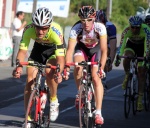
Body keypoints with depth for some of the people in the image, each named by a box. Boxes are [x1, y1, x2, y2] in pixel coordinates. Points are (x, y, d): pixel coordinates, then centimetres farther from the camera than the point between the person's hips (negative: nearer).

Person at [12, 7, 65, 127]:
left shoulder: (56, 31, -40)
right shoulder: (29, 30, -33)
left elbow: (60, 56, -42)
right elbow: (23, 50, -29)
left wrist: (59, 72, -61)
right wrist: (19, 66, -48)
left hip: (54, 48, -3)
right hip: (39, 47, 3)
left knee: (49, 73, -30)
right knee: (30, 80, -8)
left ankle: (54, 101, -1)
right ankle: (28, 118, 0)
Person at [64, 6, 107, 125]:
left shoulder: (100, 28, -34)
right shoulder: (76, 29, -32)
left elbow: (104, 50, -36)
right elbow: (70, 49, -33)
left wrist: (101, 68, -46)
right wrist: (67, 67, -45)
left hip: (96, 49, -1)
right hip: (81, 48, 1)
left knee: (96, 78, -17)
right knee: (78, 68, -30)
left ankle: (98, 113, -16)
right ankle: (80, 93, -3)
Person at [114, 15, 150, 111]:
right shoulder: (126, 31, -30)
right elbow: (122, 44, -37)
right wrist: (118, 57, -50)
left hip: (142, 47, -1)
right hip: (131, 45, 1)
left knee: (141, 73, -9)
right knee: (127, 58, -34)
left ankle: (140, 99, -7)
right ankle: (127, 76, -5)